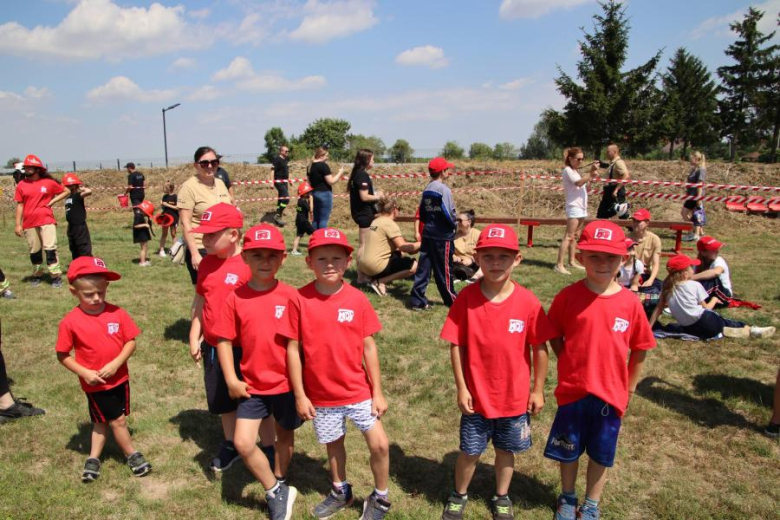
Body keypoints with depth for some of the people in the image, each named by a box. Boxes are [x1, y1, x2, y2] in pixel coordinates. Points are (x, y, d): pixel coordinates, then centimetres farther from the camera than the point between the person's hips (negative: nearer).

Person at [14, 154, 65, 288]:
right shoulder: (21, 185, 4)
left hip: (47, 220, -2)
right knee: (34, 251, 9)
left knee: (50, 249, -8)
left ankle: (56, 276, -4)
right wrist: (18, 224, 1)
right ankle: (37, 275, 24)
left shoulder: (49, 182, 1)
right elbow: (20, 205, 5)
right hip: (29, 223, 2)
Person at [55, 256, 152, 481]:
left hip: (119, 378, 3)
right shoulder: (70, 322, -16)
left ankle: (94, 458, 37)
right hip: (95, 383, -3)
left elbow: (131, 342, -8)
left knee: (102, 421, 19)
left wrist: (115, 364, -20)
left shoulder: (117, 313, -11)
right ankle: (132, 455, 27)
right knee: (118, 420, 6)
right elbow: (62, 355, -7)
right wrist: (84, 372, -18)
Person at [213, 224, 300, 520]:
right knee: (242, 442, -7)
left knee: (285, 436, 17)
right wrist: (231, 379, -8)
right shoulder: (235, 298, -9)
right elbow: (224, 340, -3)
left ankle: (278, 487, 44)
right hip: (252, 385, 1)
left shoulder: (290, 296, -11)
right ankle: (278, 493, 16)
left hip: (287, 383, 0)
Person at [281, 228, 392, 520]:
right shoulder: (300, 300, -11)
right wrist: (299, 395, -5)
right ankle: (341, 492, 46)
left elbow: (369, 347, -4)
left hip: (358, 391, 0)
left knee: (379, 444, -3)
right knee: (333, 444, 19)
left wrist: (377, 392, -3)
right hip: (320, 394, 1)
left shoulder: (357, 299, -10)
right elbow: (293, 349, -6)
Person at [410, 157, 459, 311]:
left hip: (427, 234, 7)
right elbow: (448, 213, -17)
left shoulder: (426, 190, 9)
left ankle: (418, 300, 5)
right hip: (443, 236, -6)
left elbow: (422, 213, 12)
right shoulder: (444, 190, -14)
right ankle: (451, 299, 19)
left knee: (423, 268, 6)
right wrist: (454, 226, 0)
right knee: (444, 269, 5)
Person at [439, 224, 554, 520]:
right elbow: (456, 346, -8)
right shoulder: (466, 298, -15)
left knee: (506, 450, 20)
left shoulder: (528, 302, -14)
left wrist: (538, 390, 0)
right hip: (477, 395, 0)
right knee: (470, 451, 16)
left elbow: (540, 348, -4)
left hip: (515, 396, 1)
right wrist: (461, 388, -7)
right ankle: (459, 496, 42)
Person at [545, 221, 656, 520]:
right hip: (572, 390, 0)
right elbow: (555, 337, 2)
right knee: (568, 450, 16)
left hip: (611, 393, 1)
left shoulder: (629, 302, -9)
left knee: (600, 454, 17)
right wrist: (572, 366, -2)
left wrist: (630, 387, 6)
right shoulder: (568, 296, -11)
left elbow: (639, 349, 1)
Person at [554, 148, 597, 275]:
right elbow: (579, 183, -22)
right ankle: (559, 265, -16)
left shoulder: (575, 172, 20)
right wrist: (591, 173, -28)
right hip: (574, 207, -9)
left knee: (574, 236, 12)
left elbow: (584, 187, 17)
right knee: (569, 236, -14)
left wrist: (591, 177, 3)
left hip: (581, 207, 9)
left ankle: (572, 261, 17)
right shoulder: (567, 170, -6)